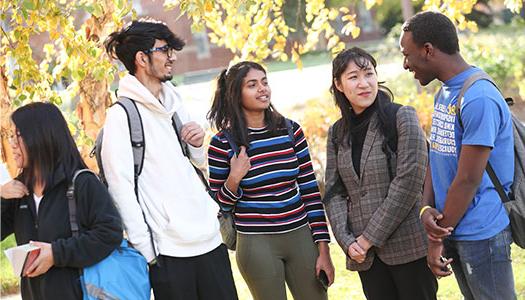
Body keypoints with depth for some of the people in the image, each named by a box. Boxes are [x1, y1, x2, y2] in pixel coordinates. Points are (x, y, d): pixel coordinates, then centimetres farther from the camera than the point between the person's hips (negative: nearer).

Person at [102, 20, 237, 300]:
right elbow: (121, 187, -13)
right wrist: (146, 251, -15)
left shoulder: (174, 103, 14)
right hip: (168, 250, -6)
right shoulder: (121, 114, -7)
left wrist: (197, 145, 3)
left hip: (210, 238, 7)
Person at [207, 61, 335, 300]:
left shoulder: (291, 130, 2)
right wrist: (234, 179, -18)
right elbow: (220, 204, 2)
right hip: (257, 244, -3)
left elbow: (310, 190, 4)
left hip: (301, 236, 3)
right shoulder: (222, 143, -5)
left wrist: (323, 249, 1)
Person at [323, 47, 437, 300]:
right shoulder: (337, 133, 11)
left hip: (408, 246, -4)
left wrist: (370, 236, -12)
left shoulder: (402, 118, -5)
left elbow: (408, 182, -12)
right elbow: (333, 192, 9)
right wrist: (347, 241, -7)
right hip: (364, 253, 4)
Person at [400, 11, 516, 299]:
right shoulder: (443, 94, 10)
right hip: (452, 229, 8)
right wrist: (426, 208, -6)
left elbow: (468, 180, -20)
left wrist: (438, 238, -12)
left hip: (481, 233, -8)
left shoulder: (479, 100, -21)